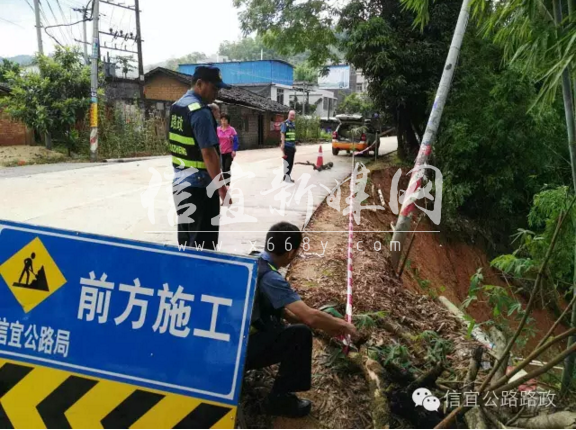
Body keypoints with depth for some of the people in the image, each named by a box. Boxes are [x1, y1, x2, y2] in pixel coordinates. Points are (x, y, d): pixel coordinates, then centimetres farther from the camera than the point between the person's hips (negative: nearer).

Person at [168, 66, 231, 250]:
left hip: (179, 183, 9)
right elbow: (208, 154, -22)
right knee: (203, 244, -1)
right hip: (199, 187, -9)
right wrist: (222, 188, -18)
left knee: (186, 240, 17)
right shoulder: (201, 112, -18)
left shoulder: (176, 106, 11)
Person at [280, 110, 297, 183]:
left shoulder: (293, 124, 14)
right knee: (287, 162, -5)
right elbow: (282, 134, -14)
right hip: (287, 146, -7)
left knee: (291, 163, 10)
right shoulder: (285, 123, -7)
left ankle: (287, 176, 19)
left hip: (292, 146, 7)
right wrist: (282, 144, -22)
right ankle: (286, 176, 2)